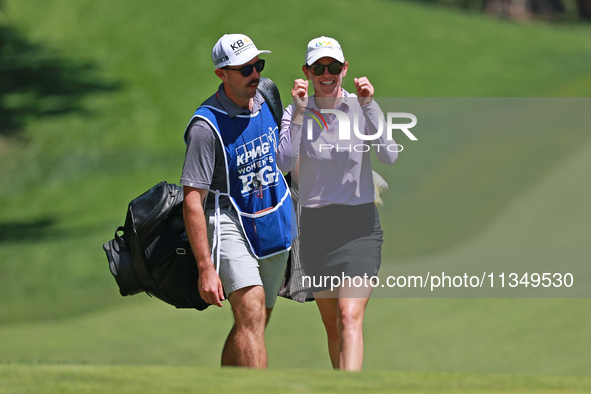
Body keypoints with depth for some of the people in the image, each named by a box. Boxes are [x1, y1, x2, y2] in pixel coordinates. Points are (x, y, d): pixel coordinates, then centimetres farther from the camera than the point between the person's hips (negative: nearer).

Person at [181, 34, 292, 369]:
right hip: (229, 224, -7)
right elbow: (192, 202, -20)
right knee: (251, 313, -23)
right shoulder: (206, 126, -20)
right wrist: (205, 268, -23)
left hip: (275, 225, 7)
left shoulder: (266, 97, 2)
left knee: (255, 322, 9)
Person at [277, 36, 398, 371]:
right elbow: (284, 164, -15)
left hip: (360, 225, -2)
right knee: (332, 325, 9)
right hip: (314, 227, 2)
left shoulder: (362, 108, -1)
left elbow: (389, 156, -17)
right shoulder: (297, 112, 1)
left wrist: (369, 106, -23)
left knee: (350, 317, -19)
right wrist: (299, 113, -20)